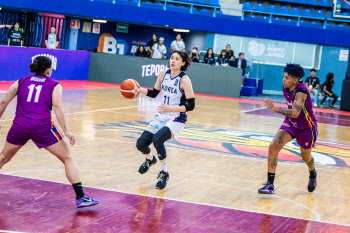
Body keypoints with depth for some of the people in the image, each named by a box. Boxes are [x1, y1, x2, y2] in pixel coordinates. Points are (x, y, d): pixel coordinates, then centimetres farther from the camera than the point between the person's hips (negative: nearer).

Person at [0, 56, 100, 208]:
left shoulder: (21, 82, 18)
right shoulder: (54, 85, 10)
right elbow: (57, 105, -7)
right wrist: (66, 131, -10)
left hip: (20, 125, 3)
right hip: (42, 127, -3)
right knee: (68, 159, 4)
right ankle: (81, 197, -4)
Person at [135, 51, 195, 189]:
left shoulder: (184, 80, -16)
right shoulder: (163, 75, 1)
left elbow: (190, 106, -18)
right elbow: (154, 93, 14)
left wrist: (171, 109, -29)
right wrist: (139, 89, -2)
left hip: (177, 119, -6)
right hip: (161, 117, 6)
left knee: (157, 139, -31)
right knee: (141, 144, -1)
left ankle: (164, 173, -11)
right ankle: (150, 159, 37)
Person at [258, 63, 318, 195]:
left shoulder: (301, 92, -32)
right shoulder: (286, 87, -9)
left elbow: (295, 113, -45)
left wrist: (275, 109, -54)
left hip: (306, 128, -6)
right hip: (290, 123, 6)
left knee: (306, 156, 18)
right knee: (273, 147, -17)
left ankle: (312, 175, 55)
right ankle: (270, 184, -16)